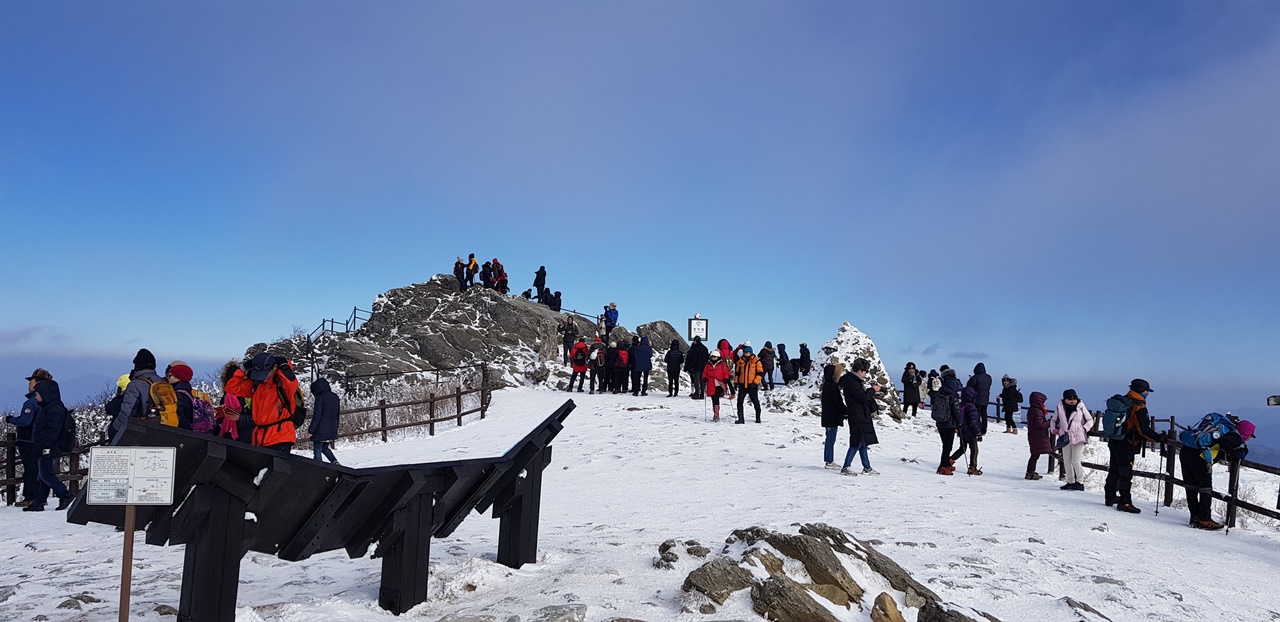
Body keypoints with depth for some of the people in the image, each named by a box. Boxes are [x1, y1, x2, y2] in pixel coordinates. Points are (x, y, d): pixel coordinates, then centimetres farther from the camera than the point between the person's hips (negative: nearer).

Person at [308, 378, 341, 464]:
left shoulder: (319, 398, -14)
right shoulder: (335, 397, 8)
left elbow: (316, 416, -15)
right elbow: (337, 414, 16)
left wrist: (311, 430, -8)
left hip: (320, 431, -7)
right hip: (332, 431, 7)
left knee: (317, 451, 3)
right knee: (325, 448, 22)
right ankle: (335, 462, 5)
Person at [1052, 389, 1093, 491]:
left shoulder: (1081, 407, -4)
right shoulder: (1060, 408, 3)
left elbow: (1090, 420, 6)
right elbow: (1054, 420, 19)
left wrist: (1084, 429, -8)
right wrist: (1054, 428, 3)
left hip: (1078, 438, -4)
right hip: (1066, 438, 4)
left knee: (1076, 461, -8)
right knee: (1066, 461, 9)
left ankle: (1080, 482, 3)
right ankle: (1071, 482, 21)